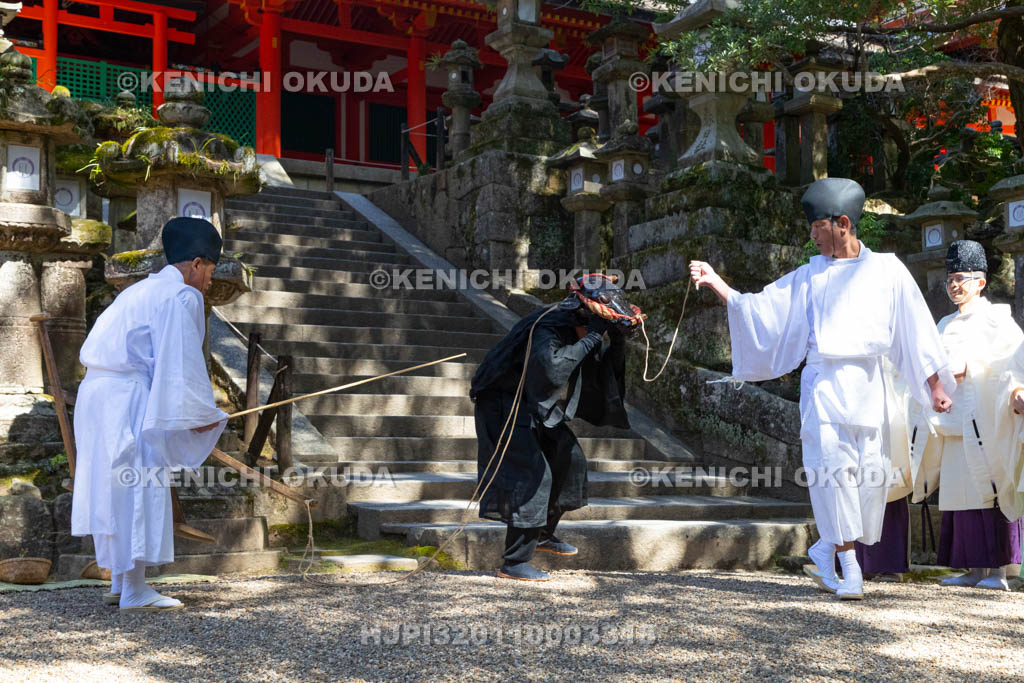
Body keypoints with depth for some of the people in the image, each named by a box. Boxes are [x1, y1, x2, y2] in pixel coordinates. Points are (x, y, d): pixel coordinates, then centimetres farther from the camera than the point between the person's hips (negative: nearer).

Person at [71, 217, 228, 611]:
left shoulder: (144, 290, 23)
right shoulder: (181, 296, -8)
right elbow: (182, 362, -14)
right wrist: (201, 414, -8)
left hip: (97, 393, 10)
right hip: (126, 399, -10)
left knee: (114, 488, 14)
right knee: (140, 490, -6)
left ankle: (120, 581, 22)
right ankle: (134, 592, -4)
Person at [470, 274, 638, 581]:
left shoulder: (580, 330, -1)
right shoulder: (547, 328, -28)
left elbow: (608, 373, 6)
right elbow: (552, 369, -45)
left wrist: (617, 339, -12)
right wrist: (590, 339, -39)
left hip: (537, 405, 10)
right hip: (504, 404, -9)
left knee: (570, 460, 11)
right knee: (532, 473, -17)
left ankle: (543, 534, 29)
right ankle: (514, 563, -11)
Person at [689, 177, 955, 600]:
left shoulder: (886, 270, 8)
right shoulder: (810, 276, 12)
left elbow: (915, 327, 6)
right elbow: (758, 308, 10)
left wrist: (935, 384, 2)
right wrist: (716, 282, -1)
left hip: (865, 383, 0)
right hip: (822, 382, 1)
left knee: (869, 473, -3)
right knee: (832, 465, -14)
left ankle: (827, 549, 18)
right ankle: (849, 566, -7)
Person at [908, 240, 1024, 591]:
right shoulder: (946, 325, 21)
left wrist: (968, 366, -18)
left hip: (983, 417, -6)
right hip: (954, 420, 6)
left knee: (987, 490, -9)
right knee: (959, 493, 3)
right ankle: (974, 570, 8)